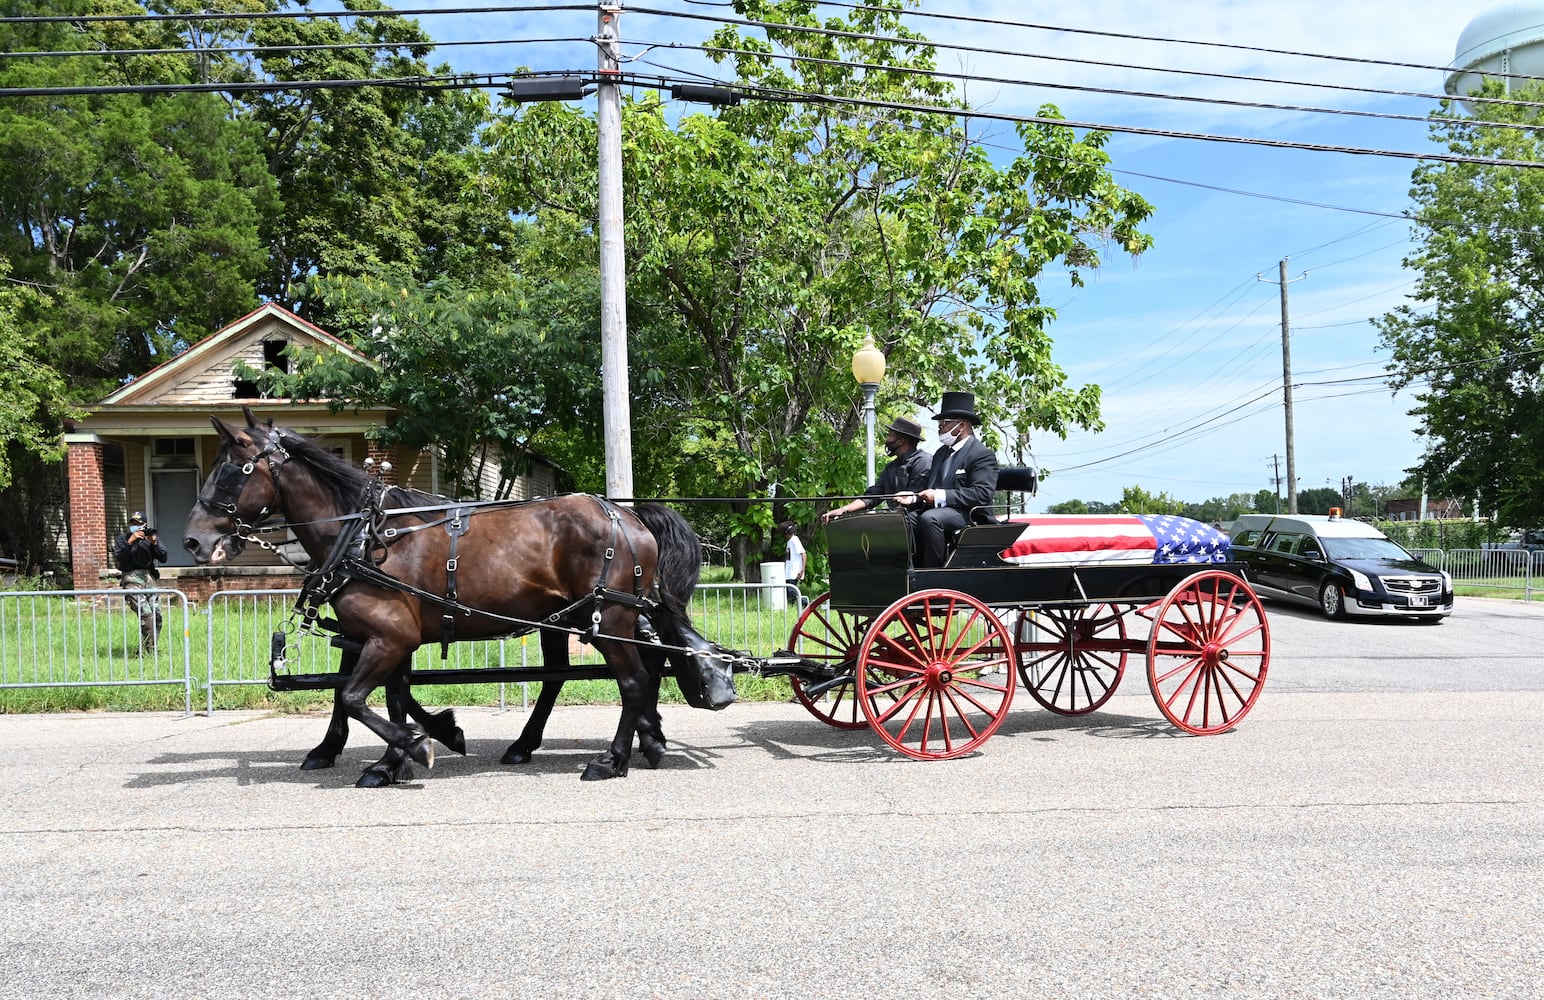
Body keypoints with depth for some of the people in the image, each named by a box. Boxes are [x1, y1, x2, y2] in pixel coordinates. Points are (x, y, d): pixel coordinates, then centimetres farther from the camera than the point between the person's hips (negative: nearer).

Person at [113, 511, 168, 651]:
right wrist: (130, 542, -17)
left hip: (149, 578, 4)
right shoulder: (123, 539, 5)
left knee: (157, 615, -1)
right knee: (146, 614, -19)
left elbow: (163, 558, 3)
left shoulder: (152, 537, 12)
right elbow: (119, 559, -10)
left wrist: (154, 543, -11)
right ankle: (150, 650, -15)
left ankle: (144, 649, 11)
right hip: (132, 579, -4)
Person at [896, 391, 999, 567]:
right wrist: (914, 499, -1)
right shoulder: (941, 453, 21)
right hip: (935, 511, 8)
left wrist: (940, 496, -21)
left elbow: (982, 494, -17)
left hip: (967, 514, -8)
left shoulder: (983, 454, -4)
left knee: (930, 518, -34)